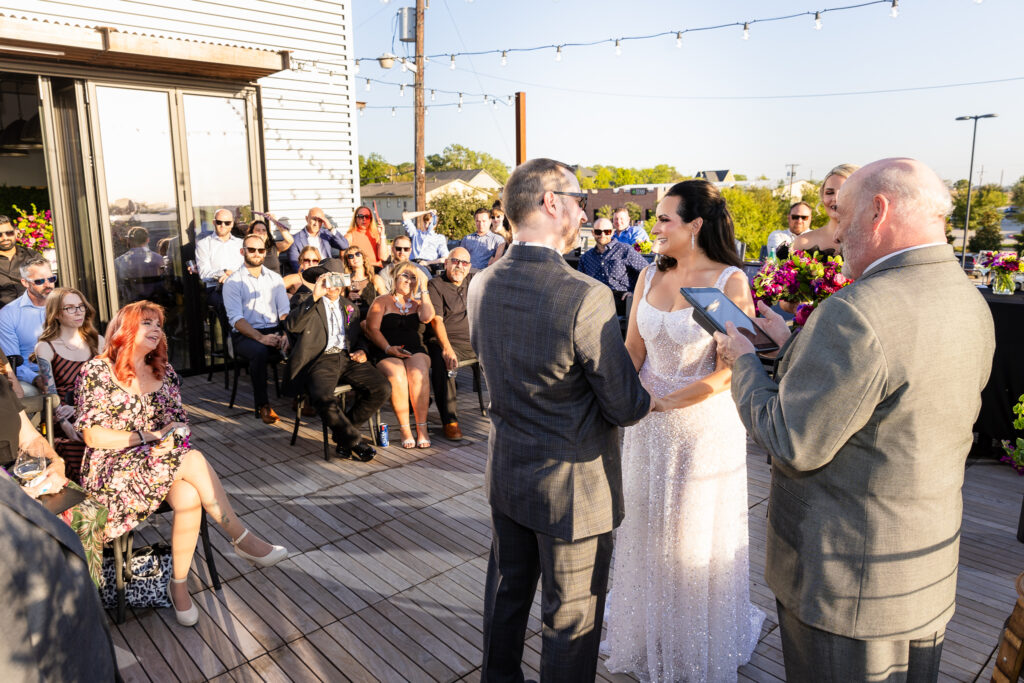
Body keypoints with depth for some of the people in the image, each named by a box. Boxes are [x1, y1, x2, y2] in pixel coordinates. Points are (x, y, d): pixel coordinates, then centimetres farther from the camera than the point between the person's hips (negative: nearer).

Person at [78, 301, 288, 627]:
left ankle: (179, 585, -12)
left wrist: (173, 435, -11)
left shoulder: (165, 373, 12)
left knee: (189, 497, -28)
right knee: (193, 460, -30)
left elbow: (179, 422, 12)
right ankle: (241, 539, -19)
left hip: (164, 459, 5)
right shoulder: (96, 371, -4)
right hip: (113, 469, -5)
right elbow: (93, 436, -9)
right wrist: (147, 436, -16)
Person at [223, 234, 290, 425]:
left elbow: (285, 310, 6)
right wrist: (261, 338, -23)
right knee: (259, 351, -37)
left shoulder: (275, 278, 15)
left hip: (274, 331, 3)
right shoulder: (233, 281, 2)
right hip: (245, 335, -3)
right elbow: (236, 318, -8)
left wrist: (286, 334, -15)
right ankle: (262, 404, -24)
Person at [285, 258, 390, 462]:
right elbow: (291, 326, -8)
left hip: (348, 358, 5)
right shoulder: (305, 300, 12)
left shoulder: (350, 306, 28)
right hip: (321, 360, -4)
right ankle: (354, 441, -12)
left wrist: (361, 351, 9)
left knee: (382, 388, -19)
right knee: (323, 398, -35)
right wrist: (314, 297, -15)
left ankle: (342, 433, -2)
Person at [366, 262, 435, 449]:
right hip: (387, 353, -1)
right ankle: (405, 429, -24)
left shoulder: (417, 302, 22)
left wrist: (423, 290, 3)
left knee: (419, 374, -33)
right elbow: (371, 328, 3)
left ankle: (422, 428, -29)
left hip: (415, 351, 2)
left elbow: (427, 317, -1)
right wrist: (388, 348, -12)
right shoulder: (382, 301, 15)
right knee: (397, 376, -34)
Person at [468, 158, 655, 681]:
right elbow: (625, 408, -20)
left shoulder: (480, 286, -5)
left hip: (506, 475, 7)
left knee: (506, 594, 26)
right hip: (572, 486, -6)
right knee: (571, 621, 15)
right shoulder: (587, 298, -27)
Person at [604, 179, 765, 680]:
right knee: (645, 530, 18)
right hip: (647, 423, 5)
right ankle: (648, 638, 44)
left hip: (705, 425, -5)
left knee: (697, 538, 12)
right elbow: (633, 349, 3)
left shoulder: (730, 280, -15)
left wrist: (669, 399, -20)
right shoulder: (650, 277, 2)